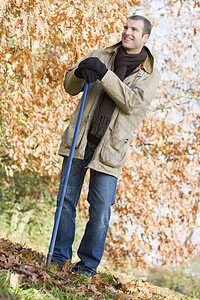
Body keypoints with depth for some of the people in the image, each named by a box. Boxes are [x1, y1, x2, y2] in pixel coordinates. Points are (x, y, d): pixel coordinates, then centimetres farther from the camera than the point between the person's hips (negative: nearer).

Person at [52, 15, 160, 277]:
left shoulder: (150, 75, 2)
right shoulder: (102, 56, 10)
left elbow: (132, 102, -15)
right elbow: (70, 87, 9)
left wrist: (104, 73, -24)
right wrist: (79, 72, -15)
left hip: (110, 147, -2)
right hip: (80, 139, 2)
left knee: (101, 209, -4)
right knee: (66, 199, 5)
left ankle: (88, 266, 9)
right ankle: (58, 257, 17)